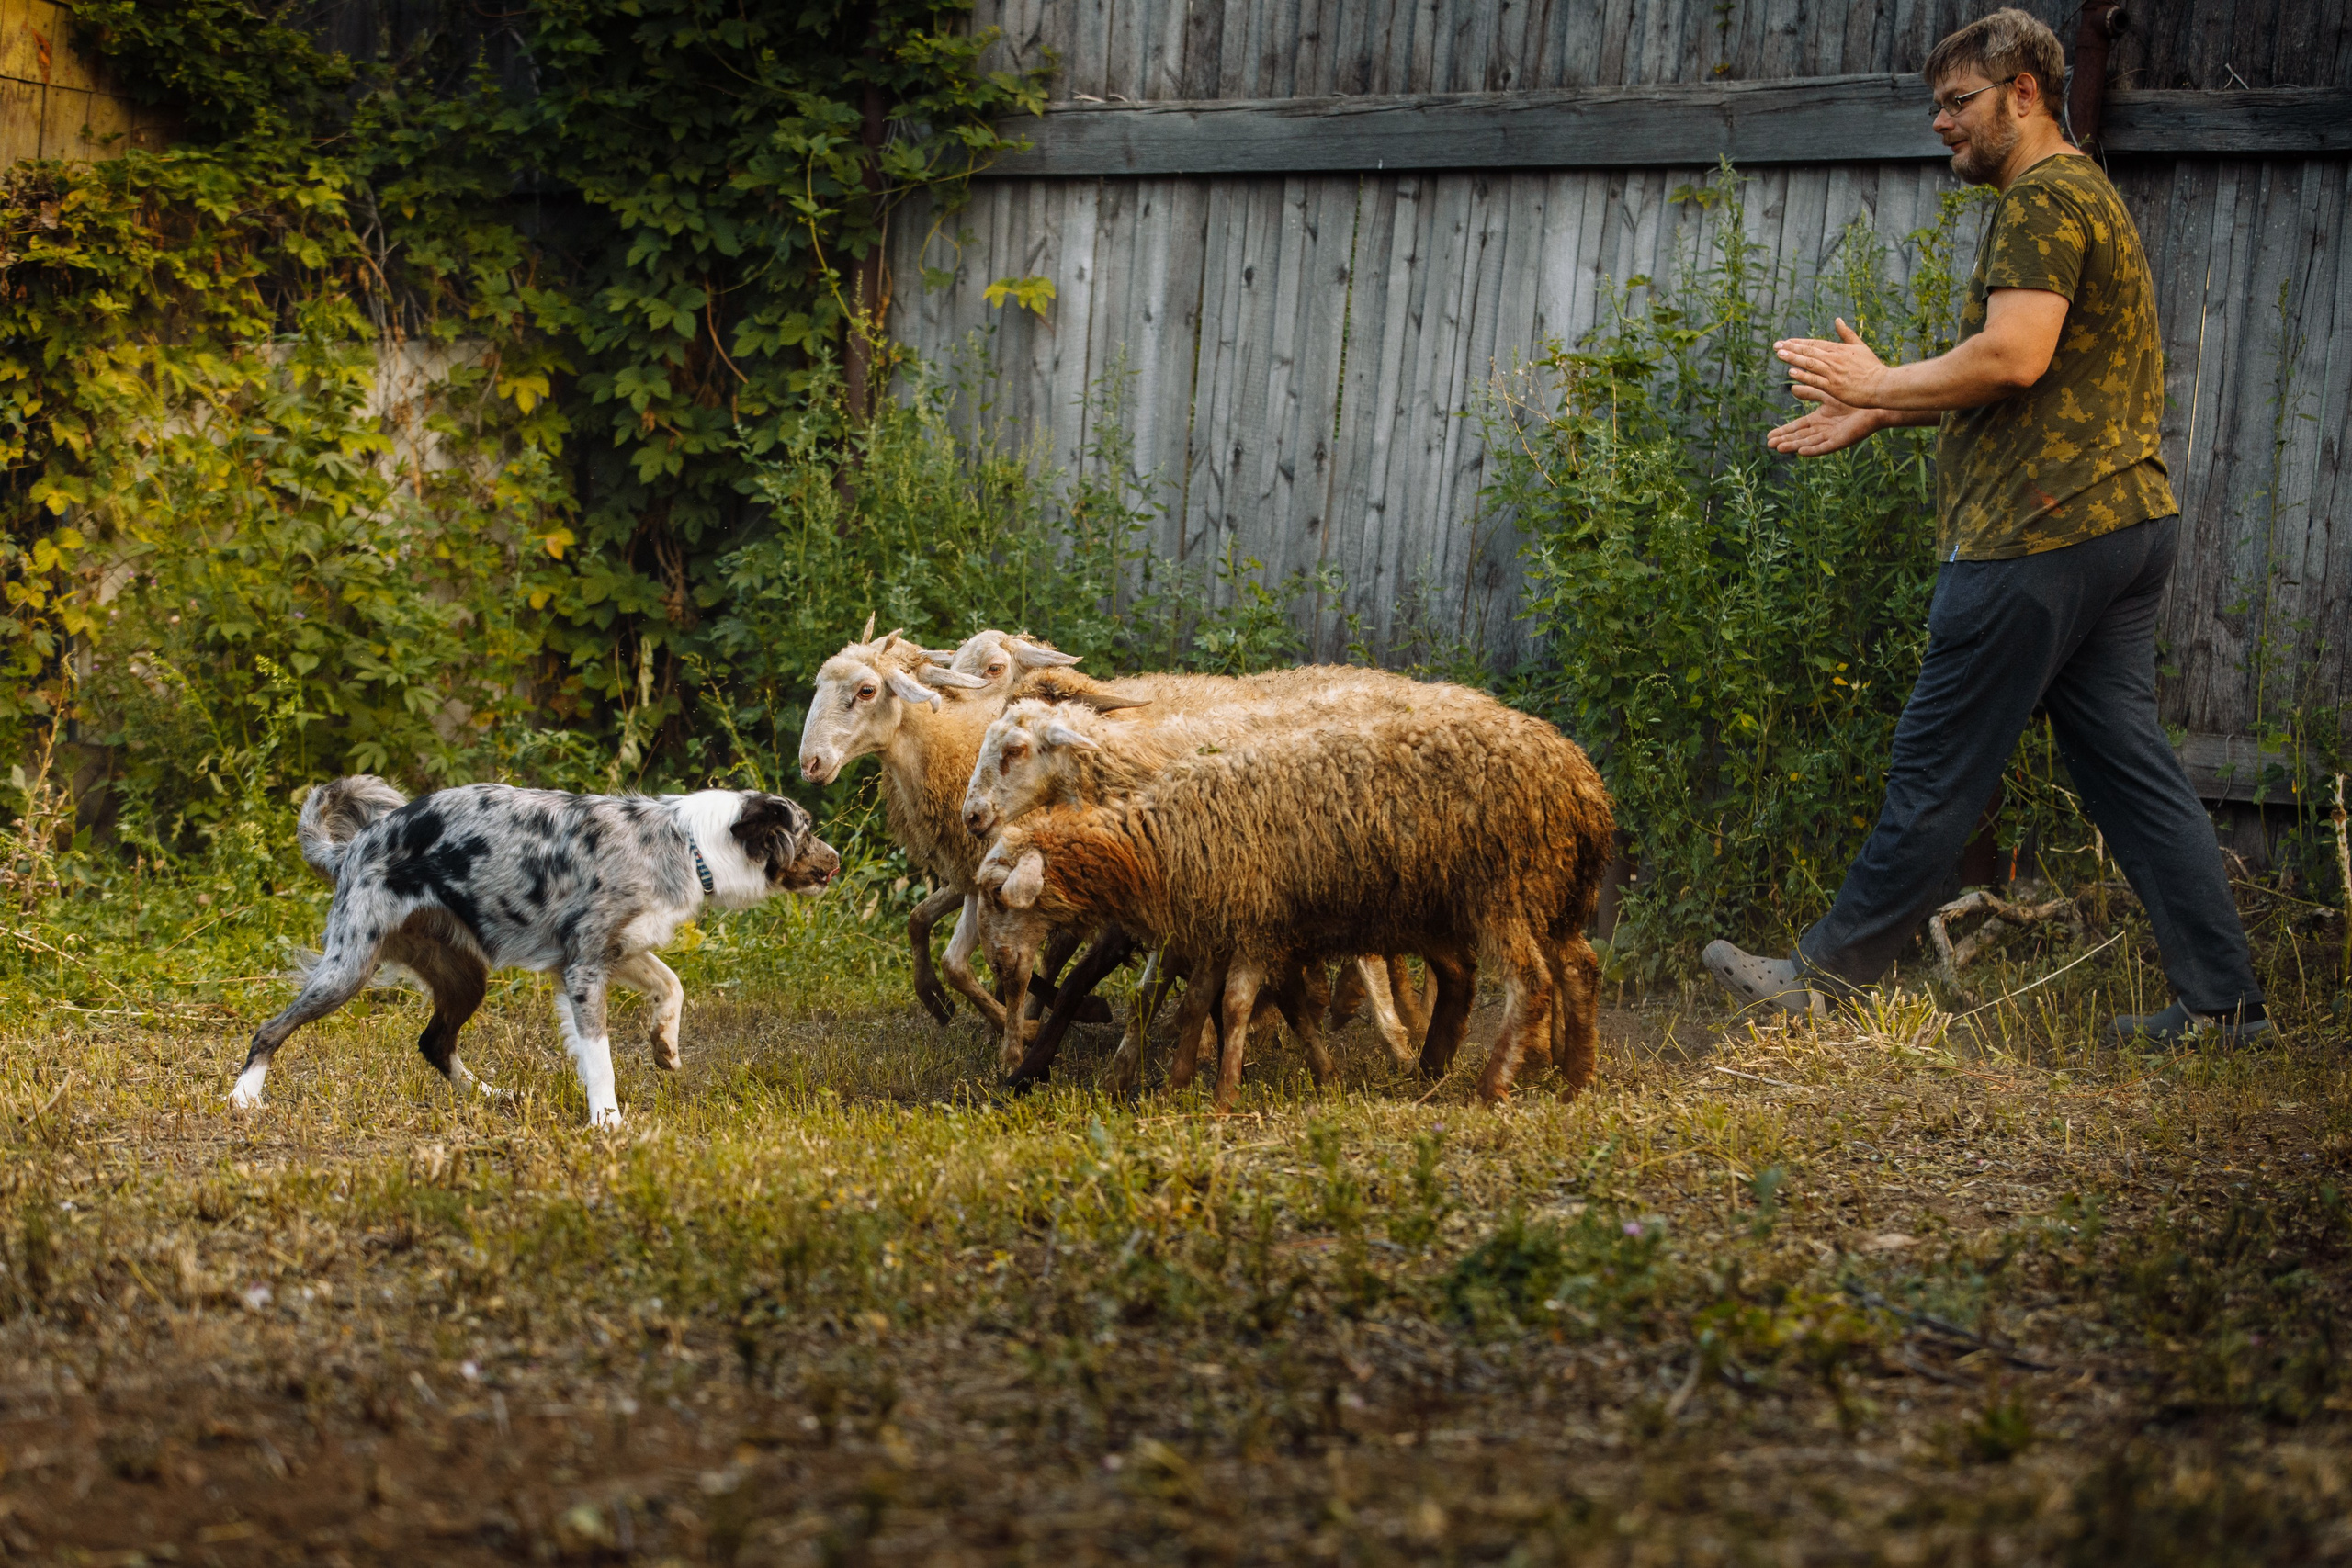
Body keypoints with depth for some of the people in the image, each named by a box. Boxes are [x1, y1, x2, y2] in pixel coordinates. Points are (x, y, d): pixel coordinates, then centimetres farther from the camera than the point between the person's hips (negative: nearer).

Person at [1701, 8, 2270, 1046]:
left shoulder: (2043, 200, -10)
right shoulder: (2085, 199, 23)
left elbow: (2012, 358, -23)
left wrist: (1881, 386, -9)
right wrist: (1875, 415, 21)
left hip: (2039, 532, -10)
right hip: (2125, 520, 10)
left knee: (1938, 767, -2)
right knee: (2127, 766, 8)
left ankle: (1826, 979, 6)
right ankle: (2222, 1000, 6)